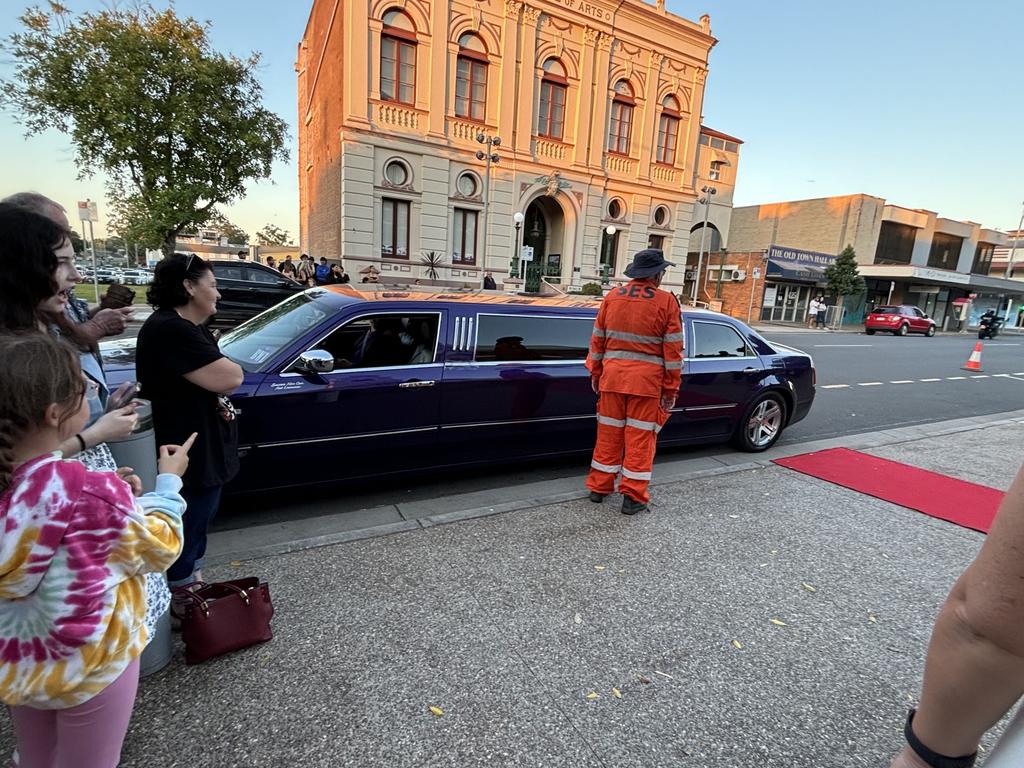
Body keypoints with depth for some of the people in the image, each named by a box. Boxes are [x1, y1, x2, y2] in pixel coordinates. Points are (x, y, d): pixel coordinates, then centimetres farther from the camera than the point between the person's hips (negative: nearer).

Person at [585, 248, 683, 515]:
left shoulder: (612, 297, 5)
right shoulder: (666, 302, -5)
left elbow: (597, 339, 8)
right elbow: (673, 350, -6)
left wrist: (595, 373, 17)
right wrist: (671, 388, 0)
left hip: (612, 376, 4)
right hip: (647, 380, -4)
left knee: (609, 432, 13)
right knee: (640, 437, 5)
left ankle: (599, 487, 24)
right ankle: (633, 496, 12)